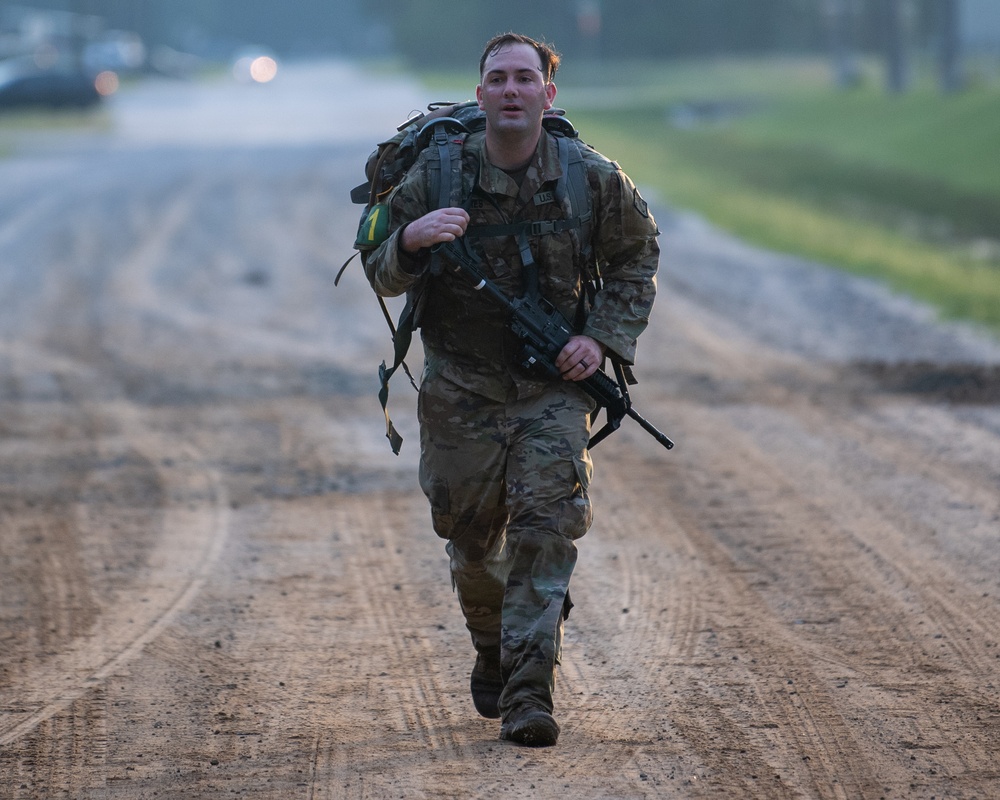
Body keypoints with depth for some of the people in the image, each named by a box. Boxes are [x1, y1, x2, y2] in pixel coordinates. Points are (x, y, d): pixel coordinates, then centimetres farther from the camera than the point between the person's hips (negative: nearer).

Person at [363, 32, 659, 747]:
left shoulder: (594, 180, -6)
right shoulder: (435, 176, -8)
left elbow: (635, 260, 10)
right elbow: (384, 278, -4)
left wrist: (604, 338, -4)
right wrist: (411, 240, -27)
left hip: (554, 388, -1)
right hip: (462, 388, 1)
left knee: (546, 528, -13)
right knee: (472, 539, 10)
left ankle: (529, 694, -15)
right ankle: (492, 655, 38)